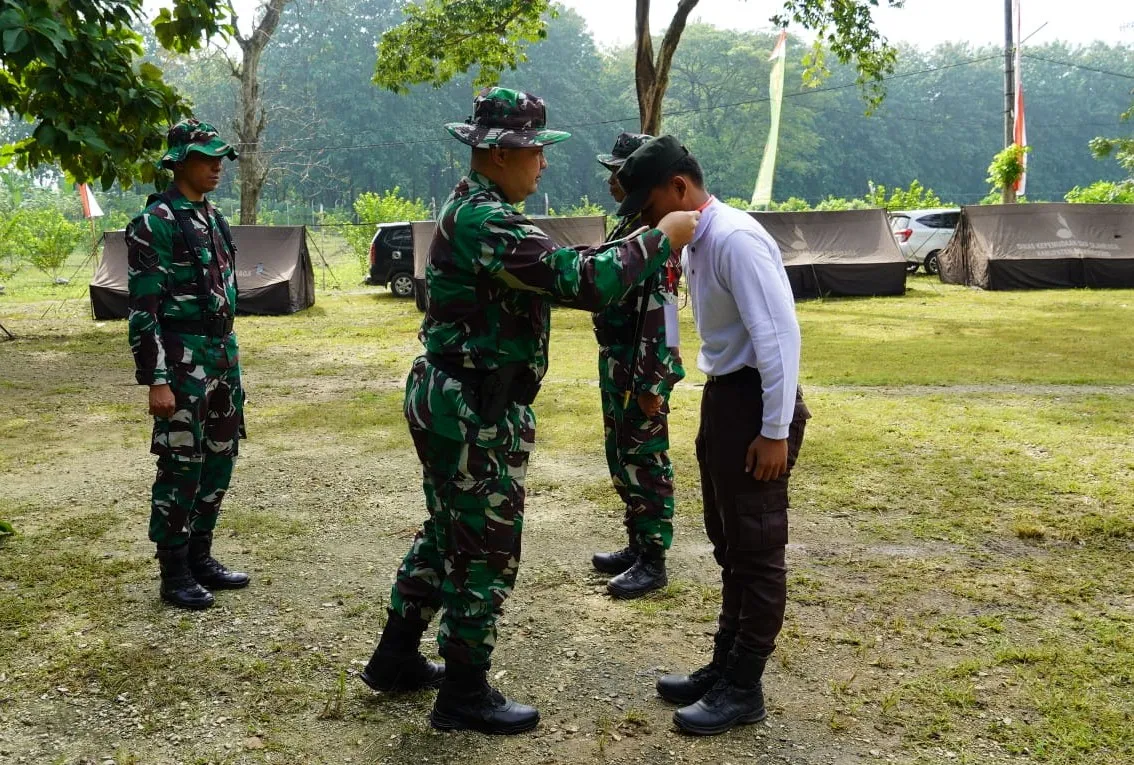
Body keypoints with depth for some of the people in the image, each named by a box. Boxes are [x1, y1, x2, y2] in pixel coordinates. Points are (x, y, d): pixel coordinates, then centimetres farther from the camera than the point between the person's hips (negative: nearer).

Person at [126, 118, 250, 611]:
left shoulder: (214, 217, 13)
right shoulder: (155, 222, -12)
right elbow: (143, 308, -16)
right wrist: (156, 380, -20)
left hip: (223, 353, 8)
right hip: (183, 359, -8)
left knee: (219, 460, 13)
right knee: (181, 466, -1)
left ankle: (200, 556, 26)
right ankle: (174, 572, 11)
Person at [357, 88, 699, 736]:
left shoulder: (471, 208, 13)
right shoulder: (487, 221, -22)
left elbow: (550, 274, 15)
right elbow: (580, 281, -30)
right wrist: (663, 238, -20)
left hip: (450, 399, 11)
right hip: (476, 411, -11)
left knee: (447, 531, 22)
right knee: (486, 550, 2)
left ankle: (397, 658, 35)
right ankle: (464, 695, 17)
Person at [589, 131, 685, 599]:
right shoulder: (625, 227, 12)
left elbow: (661, 315, -23)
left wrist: (652, 383, -23)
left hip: (642, 369, -10)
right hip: (616, 365, 10)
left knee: (645, 462, 0)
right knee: (621, 459, 17)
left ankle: (653, 561, 11)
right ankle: (637, 546, 30)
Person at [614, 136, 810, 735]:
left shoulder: (734, 238, -20)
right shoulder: (695, 242, 9)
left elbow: (779, 334, -24)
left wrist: (775, 430, -22)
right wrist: (718, 410, 16)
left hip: (754, 402, -10)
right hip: (723, 398, 10)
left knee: (756, 550, 3)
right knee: (730, 546, 19)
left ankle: (743, 688, 16)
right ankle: (724, 667, 33)